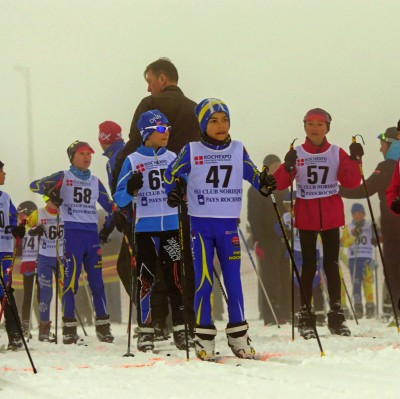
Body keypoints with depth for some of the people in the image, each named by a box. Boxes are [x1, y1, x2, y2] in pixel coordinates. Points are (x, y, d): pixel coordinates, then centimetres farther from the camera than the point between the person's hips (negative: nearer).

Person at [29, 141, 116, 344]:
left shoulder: (95, 182, 16)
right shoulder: (63, 177, 5)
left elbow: (111, 207, 23)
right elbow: (34, 185, -5)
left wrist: (107, 228, 12)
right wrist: (49, 189, -25)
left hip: (92, 234, 4)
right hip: (71, 233, -4)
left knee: (97, 281, 2)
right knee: (70, 281, -8)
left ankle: (103, 326, 5)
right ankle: (69, 328, -6)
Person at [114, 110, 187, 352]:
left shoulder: (173, 158, 10)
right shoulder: (133, 161, 2)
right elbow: (119, 200, -1)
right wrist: (131, 189, -20)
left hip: (171, 226, 2)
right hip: (145, 228, -2)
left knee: (175, 277, -2)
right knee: (146, 279, -1)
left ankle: (180, 329, 4)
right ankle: (145, 331, 5)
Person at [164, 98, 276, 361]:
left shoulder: (238, 149, 6)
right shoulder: (191, 151, 1)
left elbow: (251, 173, 13)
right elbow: (171, 174, 9)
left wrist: (264, 184, -8)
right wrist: (173, 192, -10)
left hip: (229, 223, 1)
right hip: (201, 222, -1)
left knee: (233, 278, 1)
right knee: (204, 279, -2)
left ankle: (238, 336, 8)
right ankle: (205, 337, 3)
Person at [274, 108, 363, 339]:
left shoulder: (337, 153, 2)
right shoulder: (297, 154, 0)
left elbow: (351, 182, -5)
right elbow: (280, 184, -7)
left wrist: (354, 161, -20)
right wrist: (288, 167, -26)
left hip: (331, 216, 1)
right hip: (306, 217, -1)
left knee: (332, 264, 3)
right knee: (309, 265, 1)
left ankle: (336, 316, 9)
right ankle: (305, 317, 4)